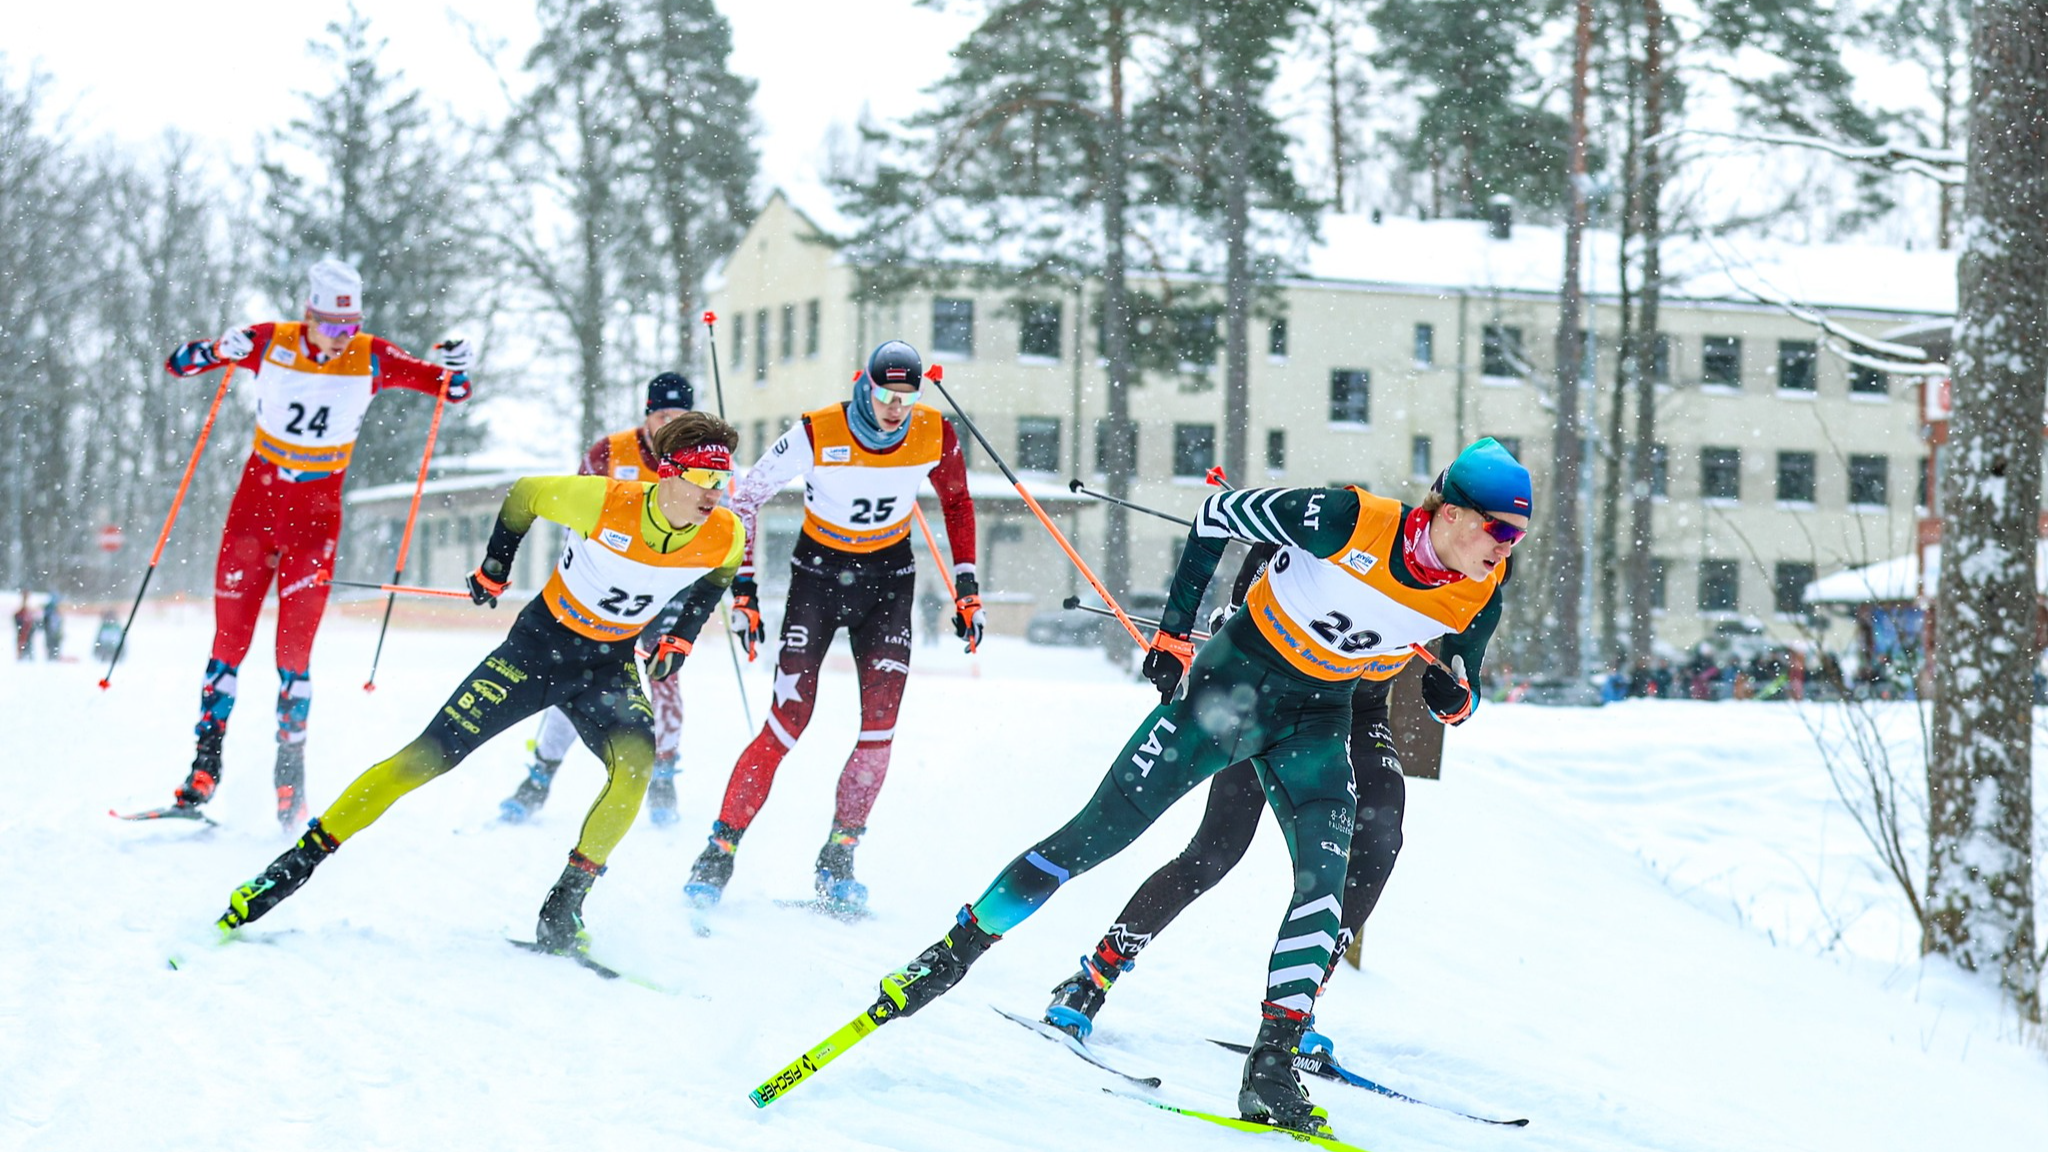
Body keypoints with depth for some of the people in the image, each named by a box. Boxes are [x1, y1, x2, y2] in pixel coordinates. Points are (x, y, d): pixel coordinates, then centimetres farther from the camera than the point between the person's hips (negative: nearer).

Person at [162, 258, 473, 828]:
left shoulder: (371, 359, -9)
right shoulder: (270, 343, -9)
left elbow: (447, 386, -5)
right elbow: (179, 364, -4)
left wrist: (457, 369, -29)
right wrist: (212, 352, -27)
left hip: (318, 505, -1)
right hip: (259, 490, 1)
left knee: (295, 644, -6)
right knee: (230, 632, 0)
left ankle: (291, 764, 4)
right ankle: (206, 762, 8)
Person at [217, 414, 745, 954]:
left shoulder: (727, 538, -17)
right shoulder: (603, 502, -25)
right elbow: (522, 496, -4)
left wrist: (681, 638, 1)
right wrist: (492, 572, 4)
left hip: (609, 665, 2)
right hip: (541, 641, -2)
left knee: (635, 763, -28)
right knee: (425, 758, -8)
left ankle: (563, 907, -16)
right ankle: (297, 863, 1)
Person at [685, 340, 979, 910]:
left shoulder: (935, 435, -13)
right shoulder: (817, 435, -21)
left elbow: (957, 502, 8)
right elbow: (745, 498, -9)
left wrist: (966, 586, 5)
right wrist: (743, 587, -11)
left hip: (889, 576, 3)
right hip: (819, 570, -3)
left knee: (880, 725, -9)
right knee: (788, 721, -12)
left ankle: (838, 861, 5)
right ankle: (719, 853, -3)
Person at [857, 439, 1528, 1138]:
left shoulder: (1480, 594, -12)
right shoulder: (1347, 521, -26)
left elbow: (1462, 683, 9)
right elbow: (1218, 515, -11)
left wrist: (1454, 701, -16)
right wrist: (1172, 632, -8)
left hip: (1316, 719, 4)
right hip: (1234, 678, -3)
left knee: (1326, 879, -18)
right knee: (1096, 833, -4)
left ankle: (1270, 1075, -15)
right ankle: (953, 954, 12)